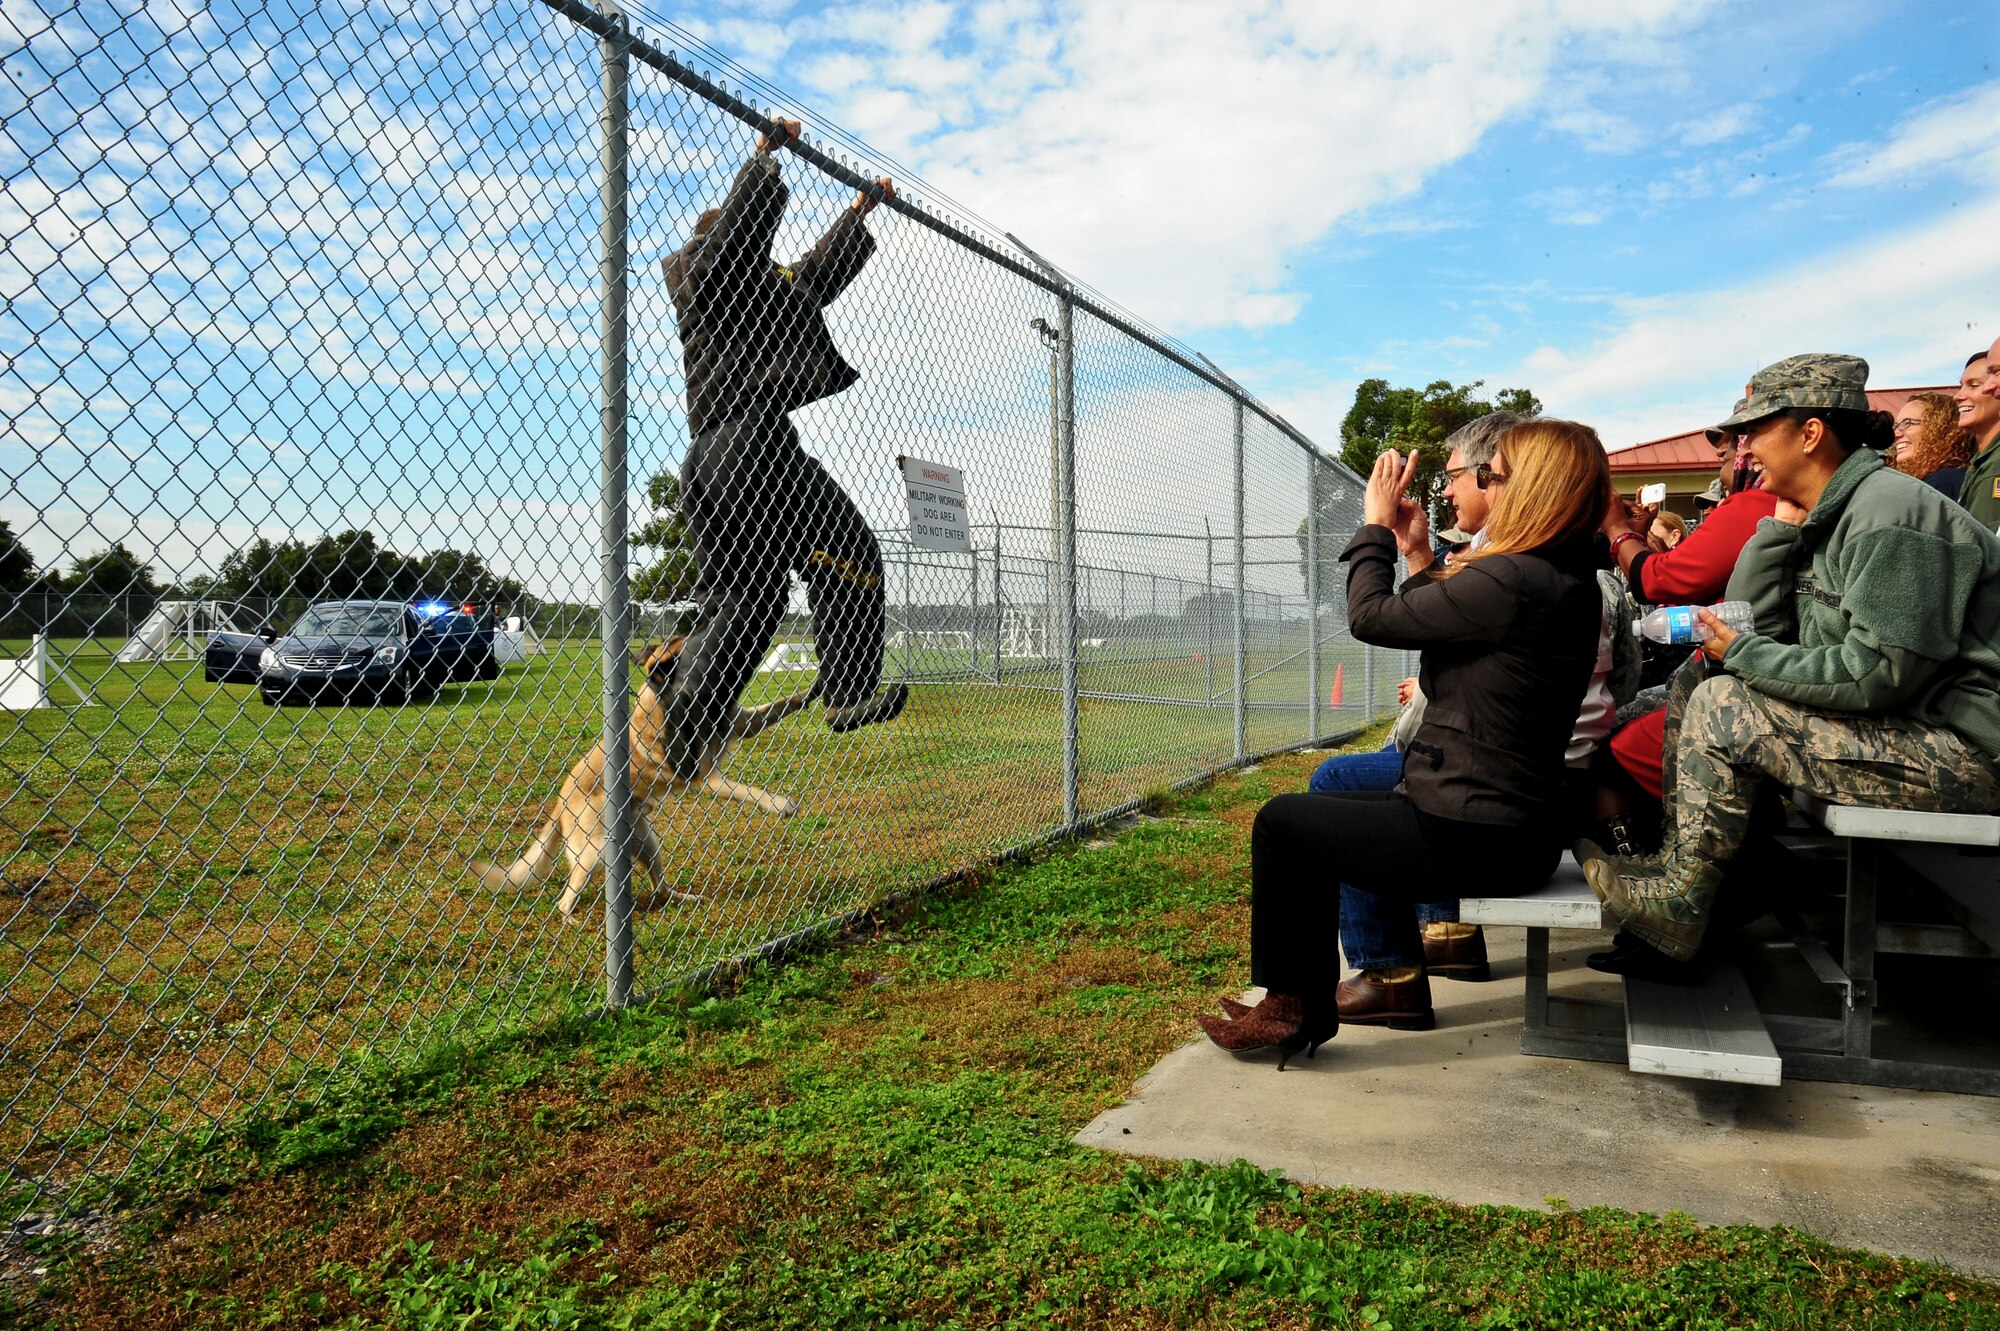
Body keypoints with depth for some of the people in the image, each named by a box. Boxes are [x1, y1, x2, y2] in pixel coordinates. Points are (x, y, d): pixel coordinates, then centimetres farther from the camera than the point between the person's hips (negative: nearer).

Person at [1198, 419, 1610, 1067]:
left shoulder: (1510, 581, -24)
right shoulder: (1570, 583, 7)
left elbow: (1371, 617, -15)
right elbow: (1441, 624, 17)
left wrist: (1375, 525, -1)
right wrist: (1418, 557, 12)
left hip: (1468, 841, -10)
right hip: (1515, 825, 10)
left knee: (1281, 822, 6)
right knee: (1319, 816, 22)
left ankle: (1287, 1006, 19)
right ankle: (1307, 1008, 26)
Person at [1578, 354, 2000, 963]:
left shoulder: (1891, 512, -20)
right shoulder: (1822, 514, 10)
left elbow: (1879, 672, -26)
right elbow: (1753, 624, 6)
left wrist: (1742, 655, -15)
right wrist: (1782, 523, 0)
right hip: (1896, 721, 10)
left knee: (1720, 705, -19)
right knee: (1694, 683, 7)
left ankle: (1678, 905, -5)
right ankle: (1678, 871, 5)